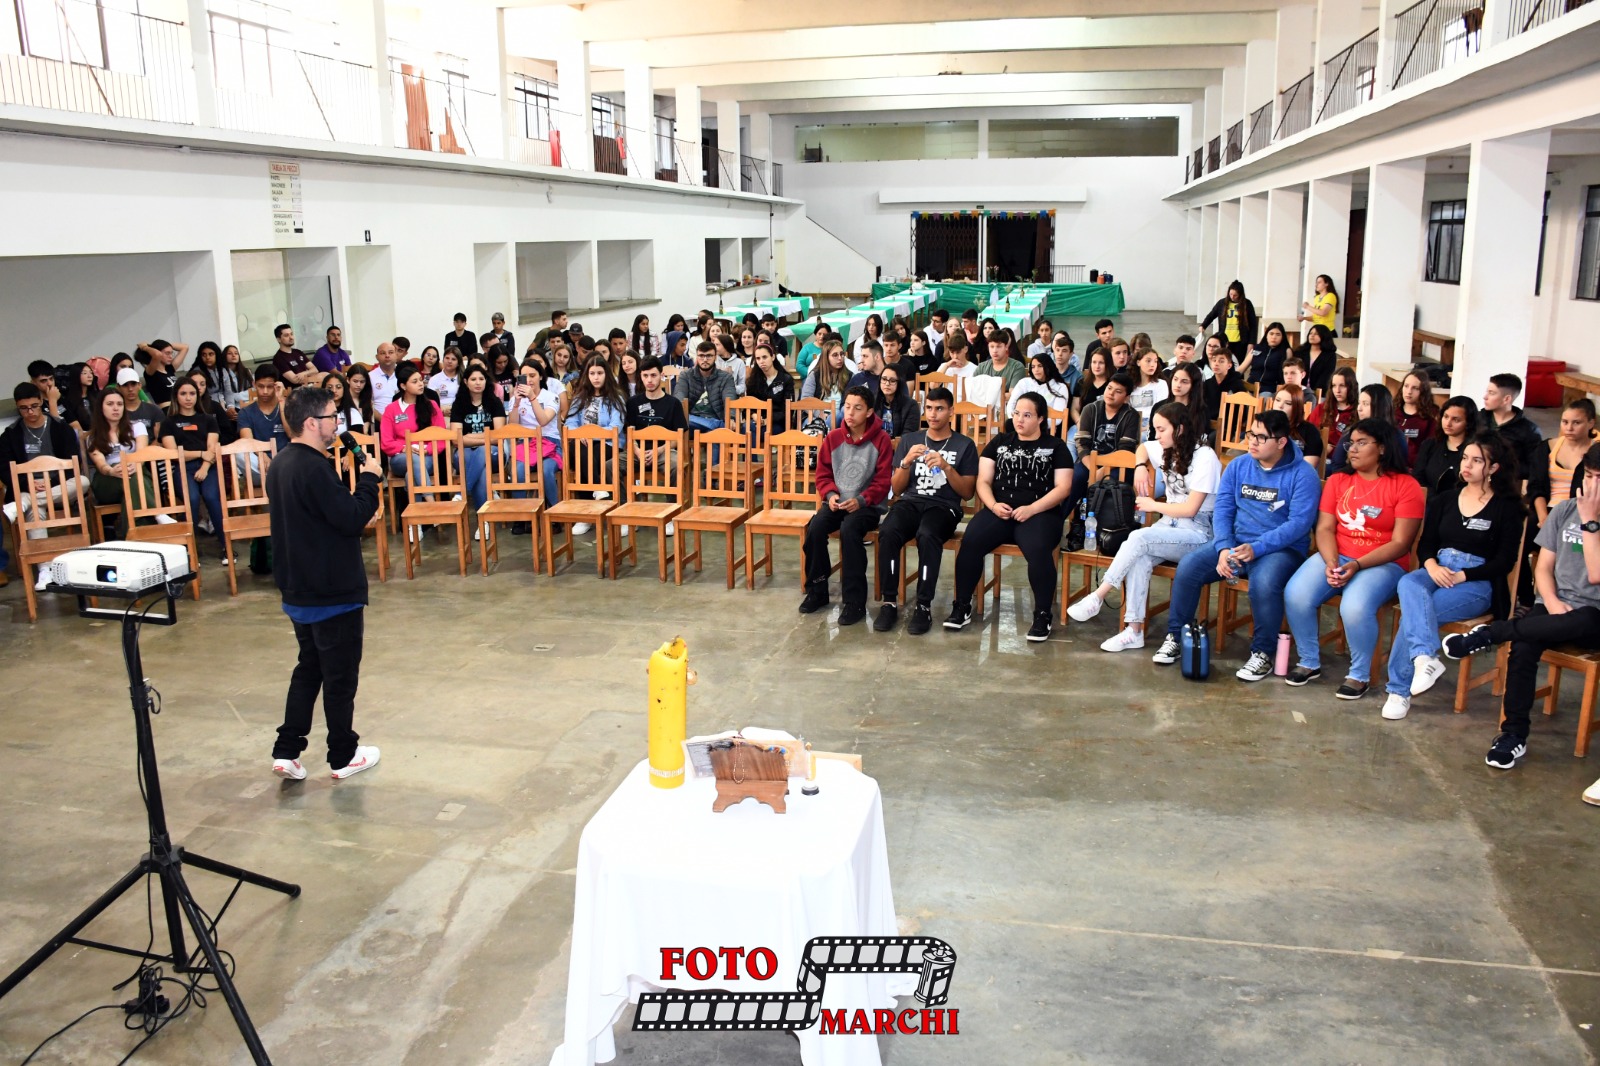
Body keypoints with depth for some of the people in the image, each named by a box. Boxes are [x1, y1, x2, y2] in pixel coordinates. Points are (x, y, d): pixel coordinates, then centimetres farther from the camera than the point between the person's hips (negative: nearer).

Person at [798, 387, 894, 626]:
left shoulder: (881, 440, -7)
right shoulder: (833, 438, 3)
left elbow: (883, 481, -7)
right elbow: (823, 473, 10)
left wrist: (861, 500, -21)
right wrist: (830, 494, -10)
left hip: (866, 505, -4)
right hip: (836, 501, 4)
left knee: (849, 530, -34)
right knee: (814, 528, -25)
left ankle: (855, 601, -25)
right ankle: (817, 591, -5)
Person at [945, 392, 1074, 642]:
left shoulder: (1055, 446, 12)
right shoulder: (999, 442, 19)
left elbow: (1063, 487, 2)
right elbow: (983, 481, 13)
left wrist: (1032, 509, -12)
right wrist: (993, 505, -9)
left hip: (1040, 514, -2)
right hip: (1000, 512, 2)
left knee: (1038, 550, -35)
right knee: (970, 541, -28)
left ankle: (1043, 615, -17)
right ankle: (962, 606, -12)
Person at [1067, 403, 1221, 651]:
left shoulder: (1204, 458, -11)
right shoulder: (1167, 451, 10)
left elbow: (1190, 509, -15)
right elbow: (1143, 447, 35)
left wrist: (1153, 505, -5)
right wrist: (1141, 467, 14)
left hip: (1197, 532, -6)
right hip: (1169, 525, 6)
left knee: (1139, 538, -32)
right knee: (1139, 559, -28)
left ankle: (1097, 597, -25)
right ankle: (1134, 631, -31)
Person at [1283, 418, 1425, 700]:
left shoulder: (1405, 486, -3)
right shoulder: (1338, 481, 11)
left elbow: (1400, 544, -8)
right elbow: (1325, 529, 4)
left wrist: (1357, 565, -20)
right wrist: (1331, 564, -16)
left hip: (1382, 563, -4)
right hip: (1336, 557, 4)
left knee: (1355, 607, -34)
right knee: (1295, 594, -23)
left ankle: (1360, 675, -8)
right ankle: (1309, 662, -1)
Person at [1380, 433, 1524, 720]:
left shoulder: (1508, 507, 2)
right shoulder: (1444, 499, 16)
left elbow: (1505, 561, -4)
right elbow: (1425, 544, 12)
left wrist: (1461, 576, -16)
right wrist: (1431, 566, -11)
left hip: (1478, 582, -4)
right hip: (1435, 571, 4)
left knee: (1412, 612, -30)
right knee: (1408, 584, -35)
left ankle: (1399, 689, -25)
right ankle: (1425, 657, -50)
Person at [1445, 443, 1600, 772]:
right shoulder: (1563, 511, 9)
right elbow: (1543, 567, 8)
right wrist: (1551, 601, -11)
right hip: (1554, 607, 3)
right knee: (1523, 647, -31)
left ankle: (1488, 634, -27)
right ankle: (1513, 735, -22)